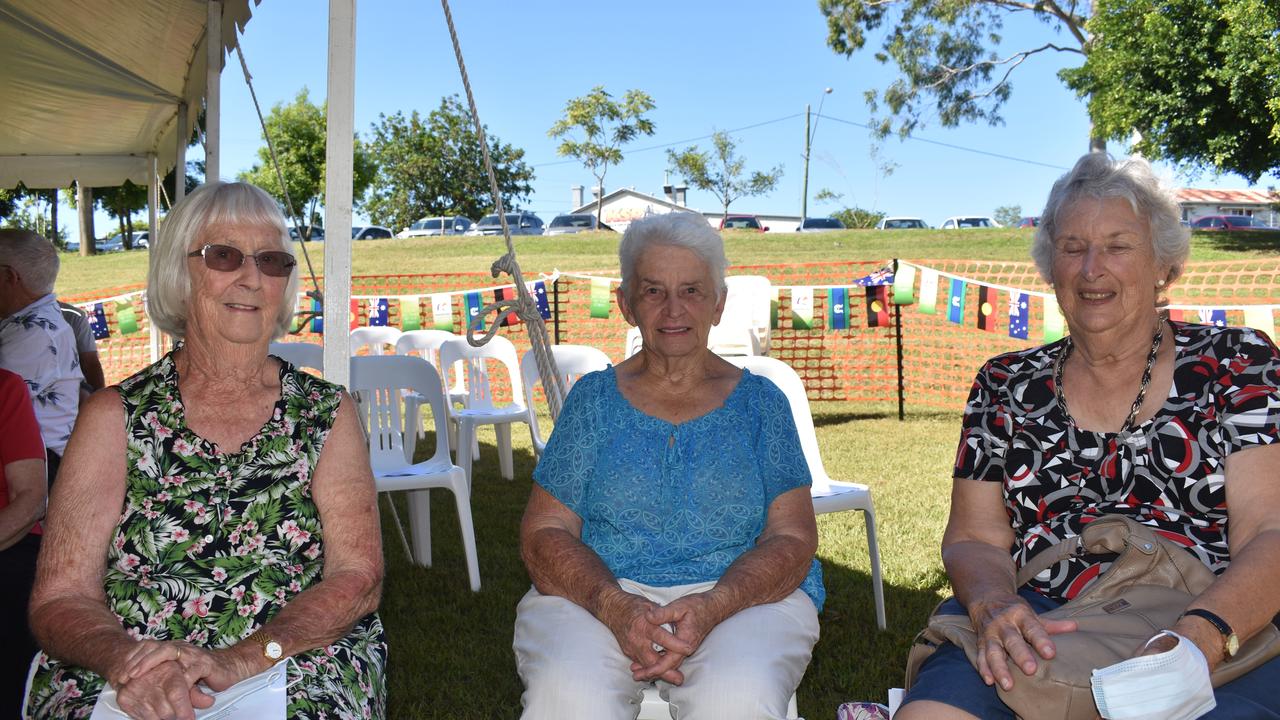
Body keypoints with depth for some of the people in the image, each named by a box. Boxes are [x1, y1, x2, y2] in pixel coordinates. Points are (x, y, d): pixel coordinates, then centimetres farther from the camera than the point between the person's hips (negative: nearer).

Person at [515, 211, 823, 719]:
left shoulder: (760, 402, 11)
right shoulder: (593, 398, 11)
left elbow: (793, 538, 2)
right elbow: (543, 534, 4)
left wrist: (711, 607, -18)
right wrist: (615, 606, -17)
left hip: (741, 599, 0)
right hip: (597, 596, 0)